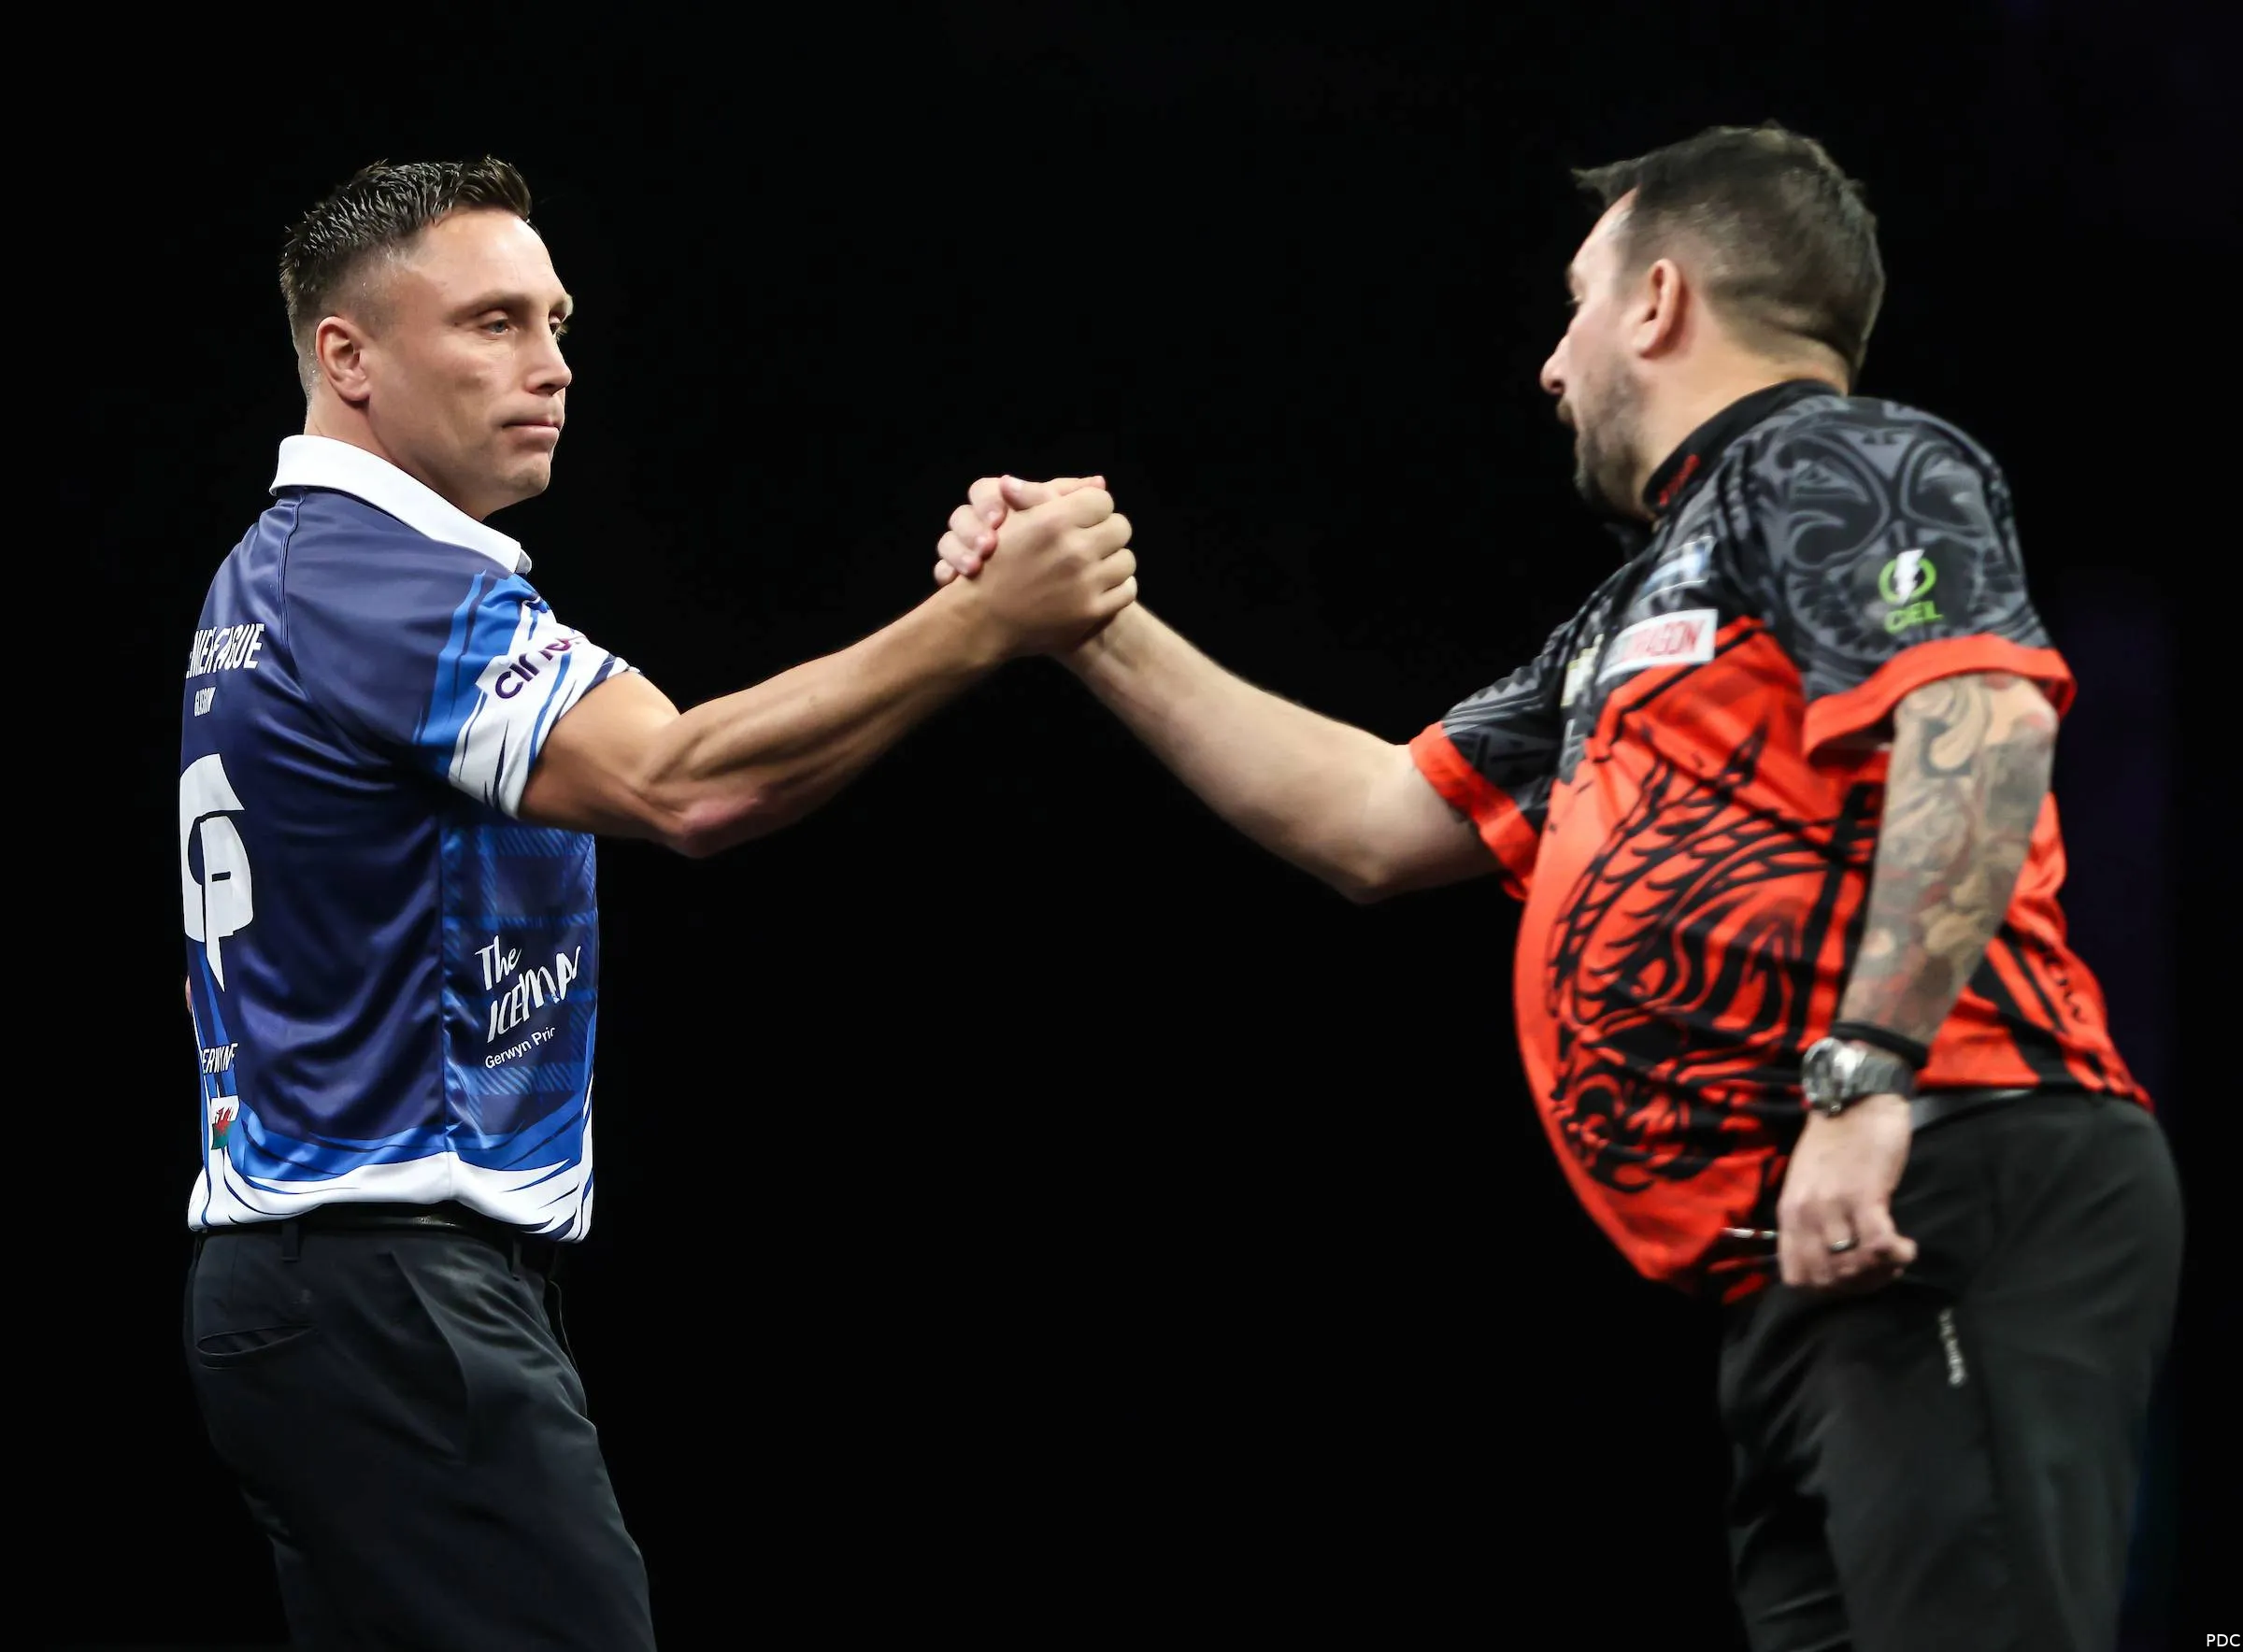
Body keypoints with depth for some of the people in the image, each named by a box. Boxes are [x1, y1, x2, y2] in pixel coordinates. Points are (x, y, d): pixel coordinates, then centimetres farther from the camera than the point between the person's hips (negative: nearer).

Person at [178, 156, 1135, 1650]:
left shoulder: (281, 574, 19)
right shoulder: (393, 581, -15)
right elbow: (680, 785, -29)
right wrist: (984, 621, -31)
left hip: (293, 1273, 11)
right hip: (399, 1300, -11)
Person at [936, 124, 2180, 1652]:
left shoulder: (1834, 467, 0)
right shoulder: (1638, 619, 30)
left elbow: (1979, 723, -18)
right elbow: (1374, 823, 34)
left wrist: (1865, 1077, -25)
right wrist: (1090, 627, 35)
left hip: (1950, 1196, -10)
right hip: (1814, 1271, 10)